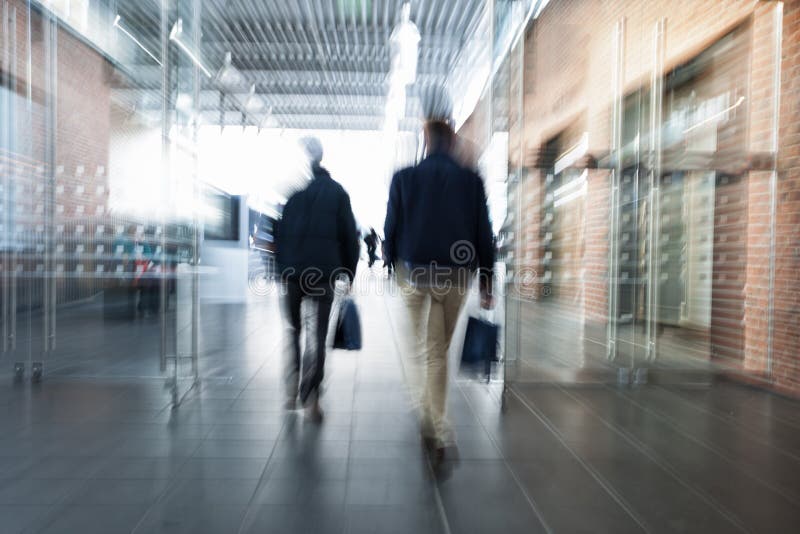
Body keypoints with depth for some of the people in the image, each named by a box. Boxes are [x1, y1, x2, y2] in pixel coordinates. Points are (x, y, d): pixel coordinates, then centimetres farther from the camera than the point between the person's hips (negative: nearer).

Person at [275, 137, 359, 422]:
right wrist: (349, 272, 11)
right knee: (318, 334, 5)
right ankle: (310, 396, 0)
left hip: (290, 271, 0)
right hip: (324, 272, 0)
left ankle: (292, 392, 12)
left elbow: (270, 230, 2)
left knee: (292, 329, 15)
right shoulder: (336, 190, 5)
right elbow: (350, 235, 4)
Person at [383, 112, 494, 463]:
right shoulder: (471, 181, 1)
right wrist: (486, 284, 8)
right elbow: (483, 235, 2)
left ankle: (432, 423, 12)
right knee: (439, 349, 12)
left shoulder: (403, 178, 0)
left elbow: (391, 229, 2)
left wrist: (392, 269, 13)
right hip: (456, 275, 1)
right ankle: (435, 427, 23)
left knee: (424, 347, 12)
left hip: (414, 273, -1)